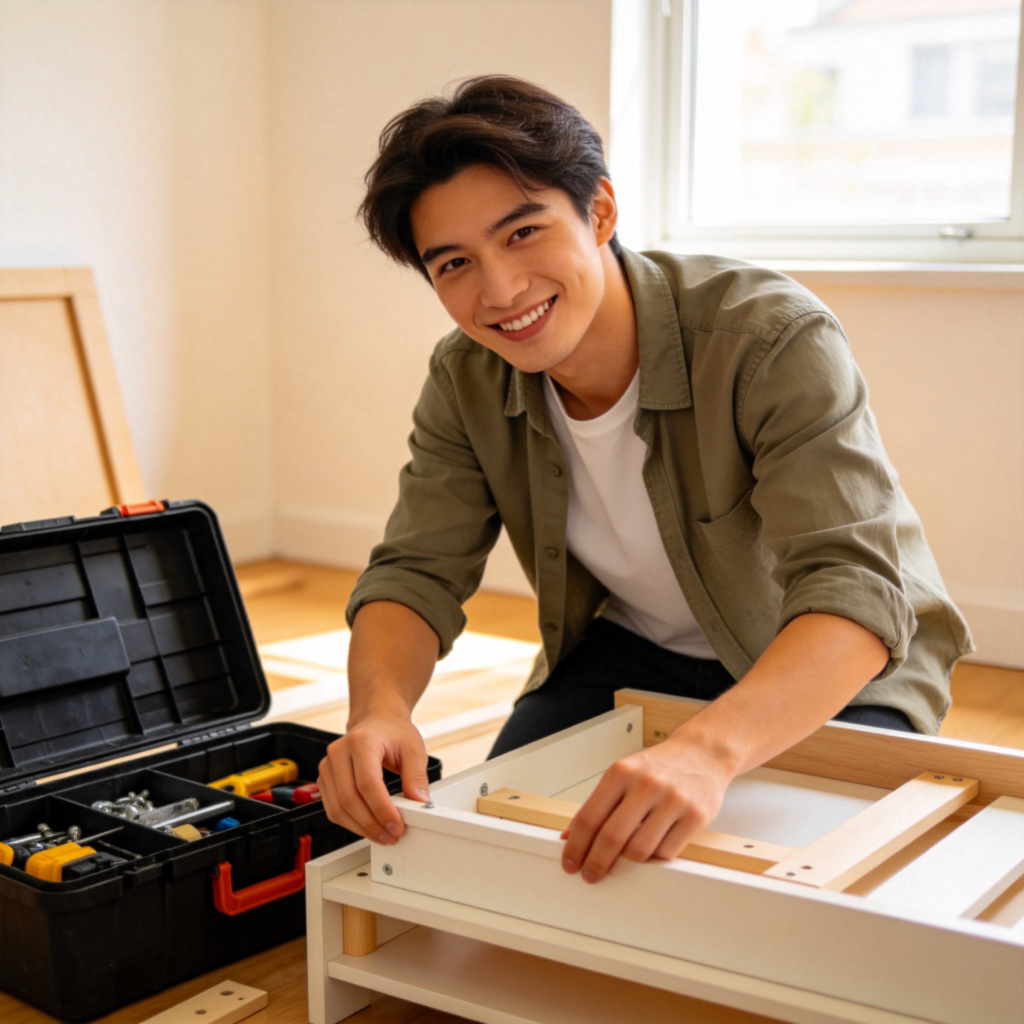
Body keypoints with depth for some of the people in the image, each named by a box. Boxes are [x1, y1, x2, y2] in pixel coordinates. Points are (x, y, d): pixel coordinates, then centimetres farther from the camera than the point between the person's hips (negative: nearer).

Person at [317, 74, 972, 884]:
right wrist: (378, 708, -38)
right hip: (631, 651, 4)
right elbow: (416, 573, -14)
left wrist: (707, 749, -60)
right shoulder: (467, 383, -13)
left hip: (839, 670, -3)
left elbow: (854, 591, -41)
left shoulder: (776, 340, -32)